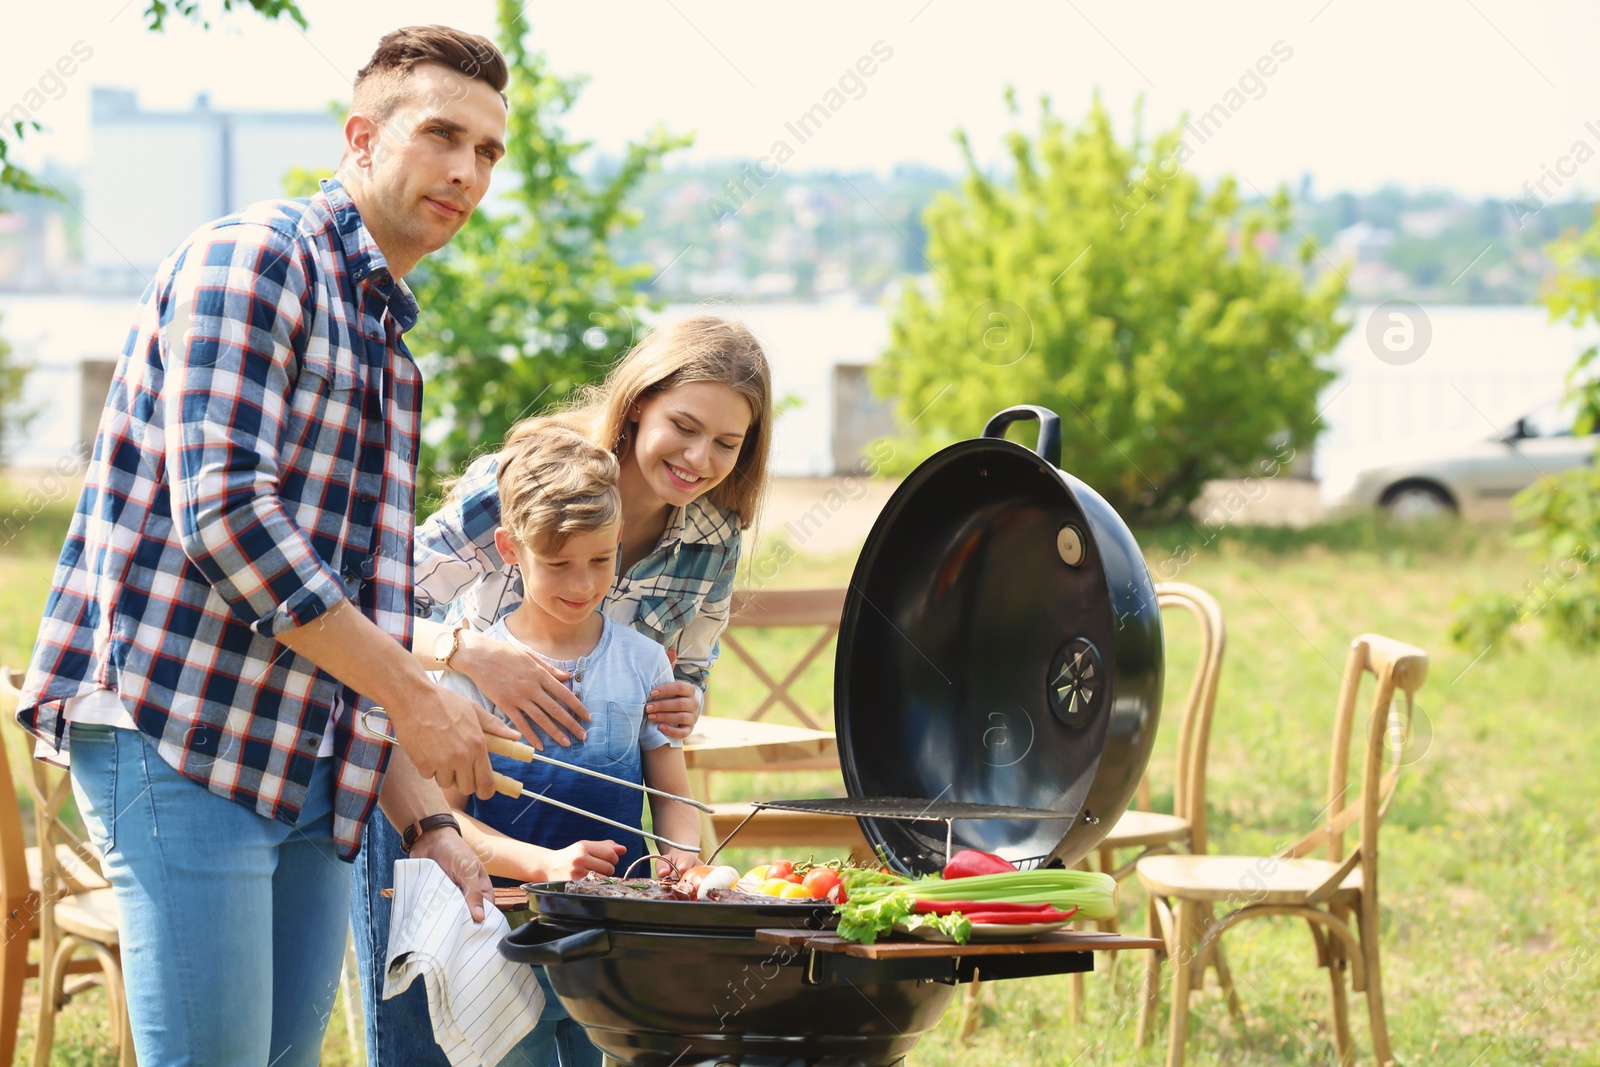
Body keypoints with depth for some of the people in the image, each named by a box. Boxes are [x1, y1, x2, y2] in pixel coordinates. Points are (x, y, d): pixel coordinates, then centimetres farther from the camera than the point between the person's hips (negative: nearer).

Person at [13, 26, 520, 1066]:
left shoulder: (389, 344, 22)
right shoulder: (253, 258, -5)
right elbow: (222, 508, -17)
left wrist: (432, 823, 16)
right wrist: (413, 692, -14)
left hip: (310, 776, 9)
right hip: (182, 734, -9)